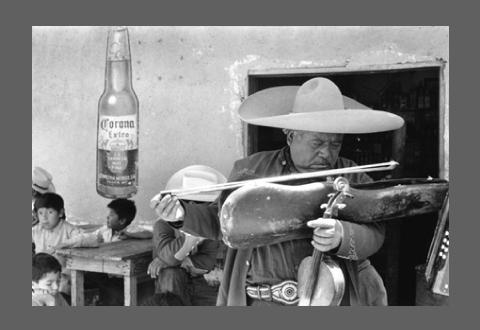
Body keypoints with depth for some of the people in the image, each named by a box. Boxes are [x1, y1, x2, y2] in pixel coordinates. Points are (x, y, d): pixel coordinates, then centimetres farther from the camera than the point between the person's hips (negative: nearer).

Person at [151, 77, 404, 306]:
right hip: (264, 300, 1)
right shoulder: (251, 170, 8)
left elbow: (373, 235, -7)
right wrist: (184, 214, 1)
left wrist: (342, 236, -27)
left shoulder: (354, 179, 6)